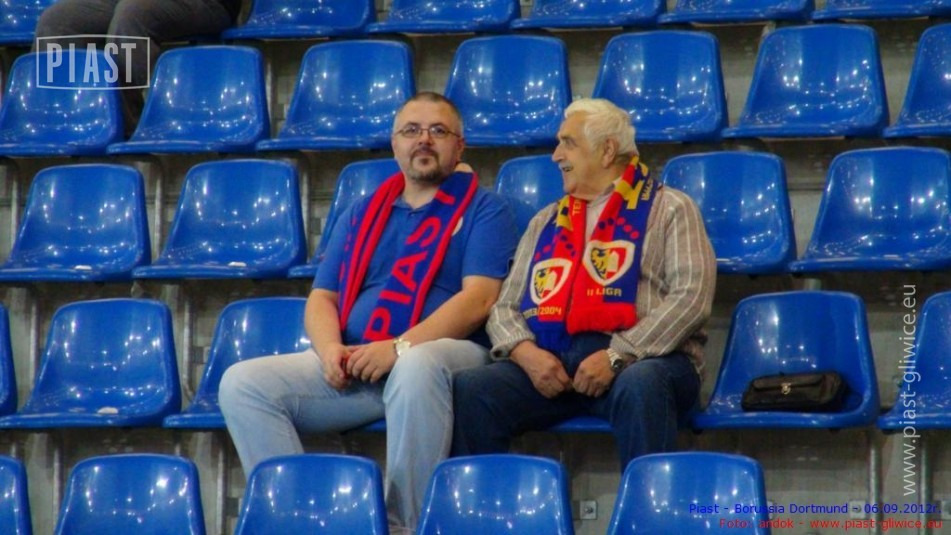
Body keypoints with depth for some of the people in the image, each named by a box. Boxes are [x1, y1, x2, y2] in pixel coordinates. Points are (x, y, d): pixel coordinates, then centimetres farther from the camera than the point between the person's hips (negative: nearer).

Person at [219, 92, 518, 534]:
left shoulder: (482, 210, 8)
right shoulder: (362, 215, 24)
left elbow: (478, 299, -7)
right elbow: (321, 299, 19)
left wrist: (399, 347, -19)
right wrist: (330, 348, -6)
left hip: (444, 353, -5)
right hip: (351, 366, 5)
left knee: (416, 368, -42)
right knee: (242, 383, -16)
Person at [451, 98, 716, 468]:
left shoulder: (669, 209, 11)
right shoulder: (546, 222, 27)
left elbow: (691, 296, -4)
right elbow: (505, 307, 19)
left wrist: (617, 356, -14)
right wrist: (524, 351, -5)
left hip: (639, 358, -4)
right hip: (548, 360, 4)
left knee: (640, 386, -40)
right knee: (469, 390, -24)